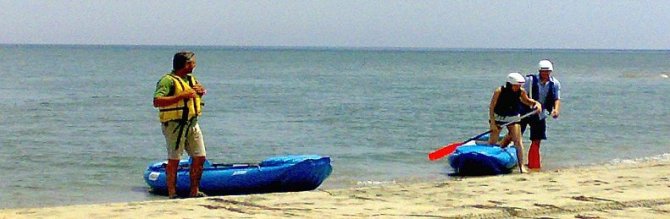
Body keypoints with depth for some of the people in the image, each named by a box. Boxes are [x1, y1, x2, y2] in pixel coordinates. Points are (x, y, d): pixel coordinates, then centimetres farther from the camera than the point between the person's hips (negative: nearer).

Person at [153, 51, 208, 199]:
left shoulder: (191, 78, 15)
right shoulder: (168, 80, -13)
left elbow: (202, 91, 33)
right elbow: (157, 102, -24)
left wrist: (201, 91, 7)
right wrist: (181, 96, -26)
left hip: (192, 123, 8)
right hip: (175, 124, -8)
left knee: (200, 157, 8)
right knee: (174, 159, -3)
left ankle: (195, 191, 19)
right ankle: (172, 194, 2)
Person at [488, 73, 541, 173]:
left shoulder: (521, 92, -14)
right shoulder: (499, 91, -23)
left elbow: (526, 101, 7)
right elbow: (491, 107, -16)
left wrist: (536, 103, -13)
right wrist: (492, 123, -20)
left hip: (513, 118, 2)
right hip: (498, 117, -2)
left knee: (517, 141, -8)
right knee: (492, 141, -1)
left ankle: (521, 166, -5)